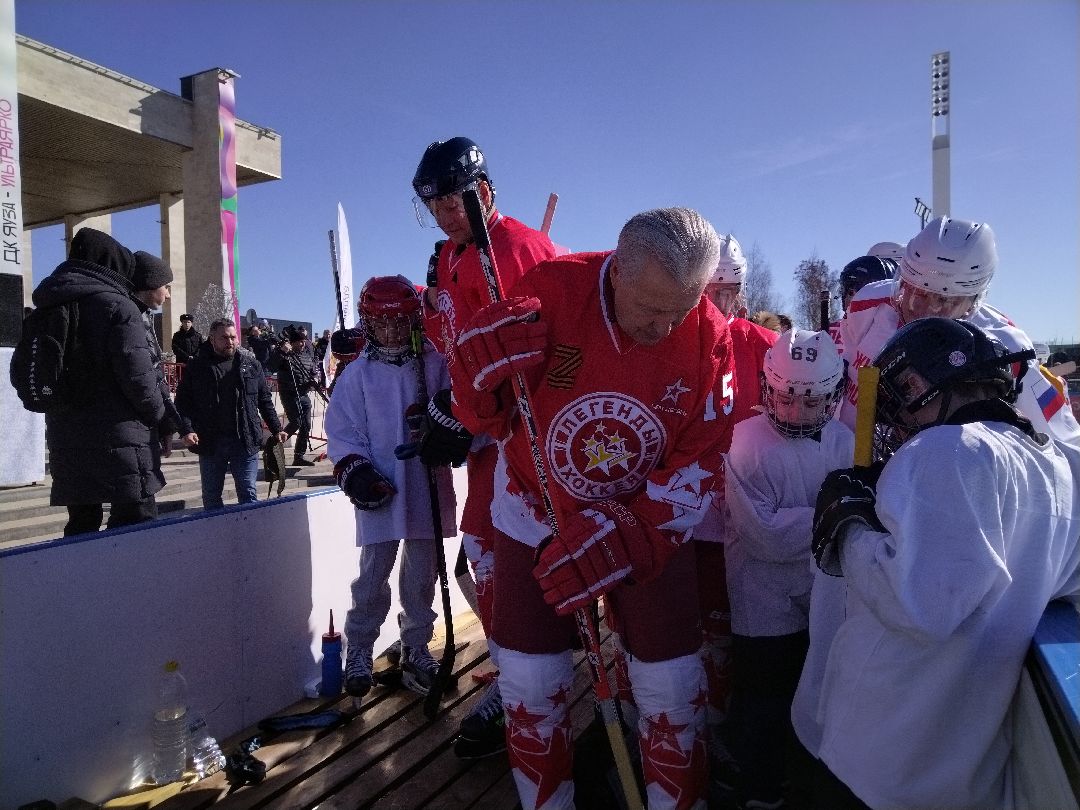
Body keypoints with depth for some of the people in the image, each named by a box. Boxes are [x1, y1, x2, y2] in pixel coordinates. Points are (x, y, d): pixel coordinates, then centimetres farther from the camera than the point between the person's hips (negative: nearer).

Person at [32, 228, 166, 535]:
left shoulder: (48, 310, 14)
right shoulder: (117, 305, -9)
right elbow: (137, 374, -15)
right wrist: (158, 416, -1)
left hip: (64, 436, 7)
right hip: (118, 437, -7)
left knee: (81, 523, 15)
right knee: (135, 519, -4)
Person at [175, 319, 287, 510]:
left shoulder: (251, 364, 8)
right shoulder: (197, 367, 3)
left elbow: (265, 401, 12)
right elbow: (183, 403, 1)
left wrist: (276, 429, 5)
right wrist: (187, 430, -14)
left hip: (246, 442, 0)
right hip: (210, 443, 0)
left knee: (248, 494, 3)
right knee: (211, 497, 11)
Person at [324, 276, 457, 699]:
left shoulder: (435, 364, 2)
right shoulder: (357, 373, 3)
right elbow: (341, 430, 2)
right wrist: (354, 470, -9)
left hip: (428, 486, 1)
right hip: (381, 489, -1)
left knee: (422, 571, 11)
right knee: (374, 571, 4)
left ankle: (416, 646, 29)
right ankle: (359, 648, 24)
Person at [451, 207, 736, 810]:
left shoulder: (709, 335, -15)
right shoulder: (550, 291, -21)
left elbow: (702, 461, -11)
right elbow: (490, 420, -12)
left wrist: (630, 539, -23)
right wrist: (482, 379, -35)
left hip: (652, 524, 1)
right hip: (536, 519, 0)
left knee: (673, 691, 6)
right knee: (531, 689, 8)